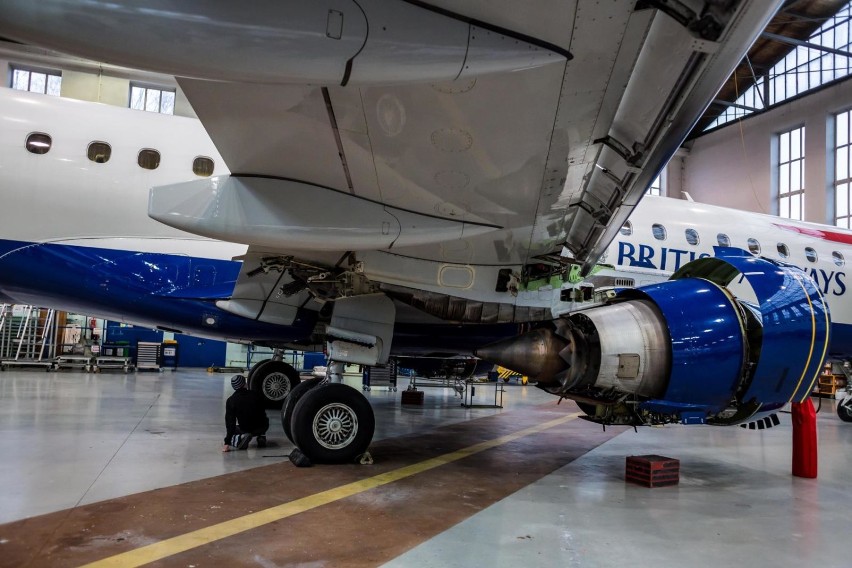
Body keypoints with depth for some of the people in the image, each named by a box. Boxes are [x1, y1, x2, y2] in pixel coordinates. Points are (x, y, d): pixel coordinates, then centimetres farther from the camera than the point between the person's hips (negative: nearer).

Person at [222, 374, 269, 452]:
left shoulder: (231, 400, -6)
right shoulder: (255, 395, -1)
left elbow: (230, 422, -10)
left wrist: (227, 443, -8)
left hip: (244, 429, -2)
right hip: (262, 427, 2)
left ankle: (241, 438, -7)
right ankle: (261, 437, 11)